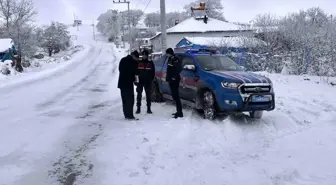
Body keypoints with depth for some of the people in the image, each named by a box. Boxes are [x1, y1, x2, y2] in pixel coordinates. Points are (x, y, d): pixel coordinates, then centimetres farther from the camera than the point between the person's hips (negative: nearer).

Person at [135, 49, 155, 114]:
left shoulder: (150, 62, 3)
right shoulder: (139, 62, 4)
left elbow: (153, 72, 5)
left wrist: (151, 79, -4)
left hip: (148, 82, 0)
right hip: (140, 81, 1)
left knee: (148, 95, 5)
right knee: (139, 95, 2)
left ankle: (148, 108, 12)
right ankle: (138, 108, 9)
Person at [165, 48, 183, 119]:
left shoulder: (176, 60, -13)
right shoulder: (170, 59, 15)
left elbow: (179, 69, -23)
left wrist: (175, 77, -20)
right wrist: (167, 78, 16)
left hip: (175, 81, -10)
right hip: (171, 81, 10)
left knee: (176, 96, -10)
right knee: (174, 96, 12)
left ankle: (180, 112, -8)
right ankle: (178, 111, 20)